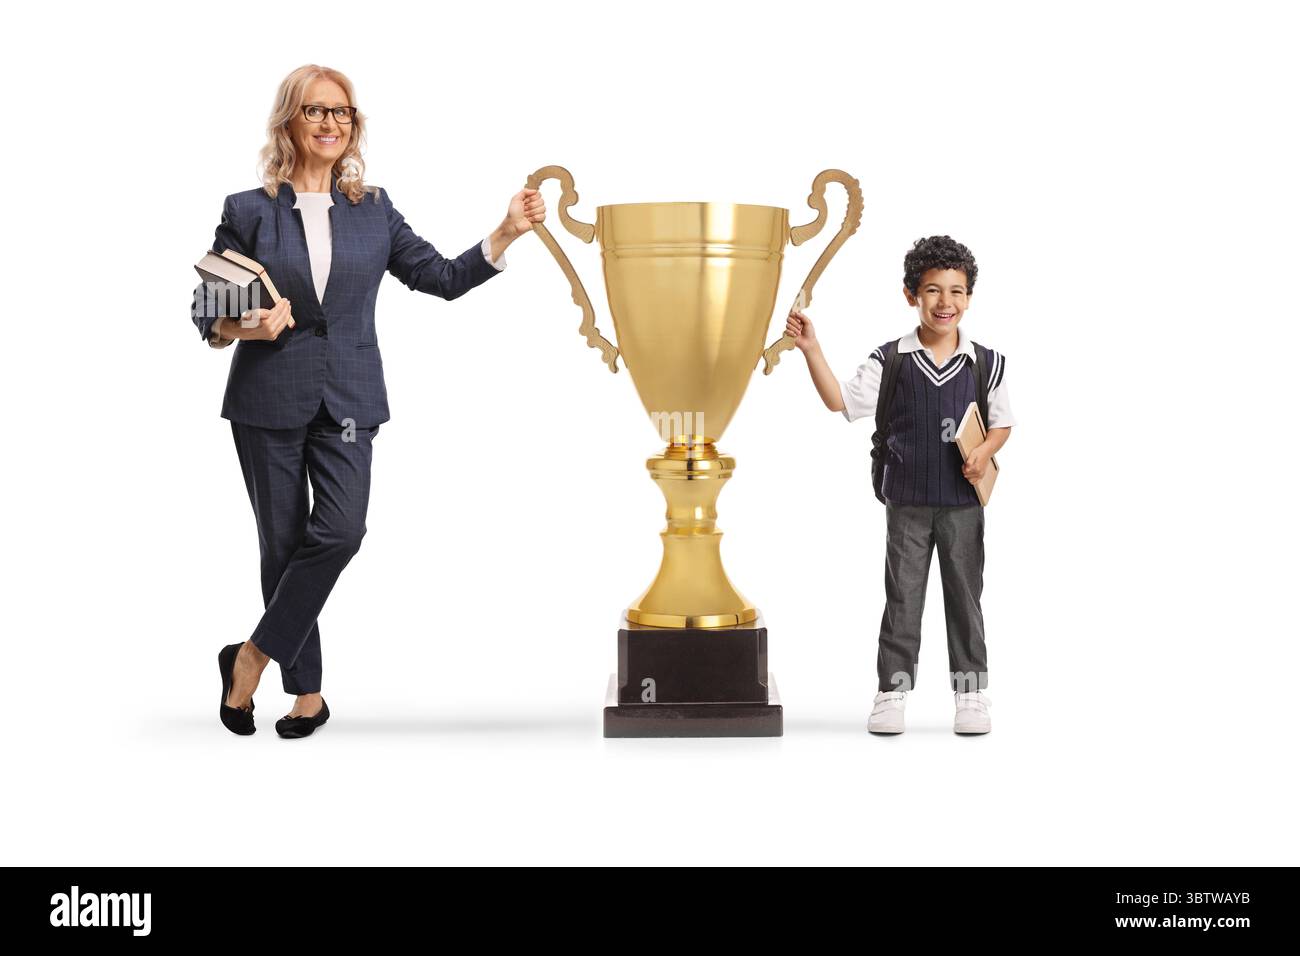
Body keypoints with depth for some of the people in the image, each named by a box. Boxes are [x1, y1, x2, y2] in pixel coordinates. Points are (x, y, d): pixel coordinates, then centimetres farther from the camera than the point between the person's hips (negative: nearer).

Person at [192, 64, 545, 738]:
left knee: (340, 531, -17)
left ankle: (252, 656, -2)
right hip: (269, 400, -1)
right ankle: (306, 692, 15)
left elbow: (443, 278, 8)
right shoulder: (248, 212, 2)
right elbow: (206, 311, 4)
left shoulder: (373, 210, 9)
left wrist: (506, 233, -4)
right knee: (285, 543, 3)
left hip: (348, 402, 1)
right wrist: (245, 327, -17)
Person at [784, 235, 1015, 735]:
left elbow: (1002, 422, 10)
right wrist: (810, 349, -16)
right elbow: (840, 400, -8)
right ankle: (893, 690, 11)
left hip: (962, 501, 1)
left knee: (964, 595, 8)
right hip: (907, 501, -1)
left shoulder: (986, 364, 1)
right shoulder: (890, 361, -2)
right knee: (902, 596, 4)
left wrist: (985, 451, -10)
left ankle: (971, 691, 17)